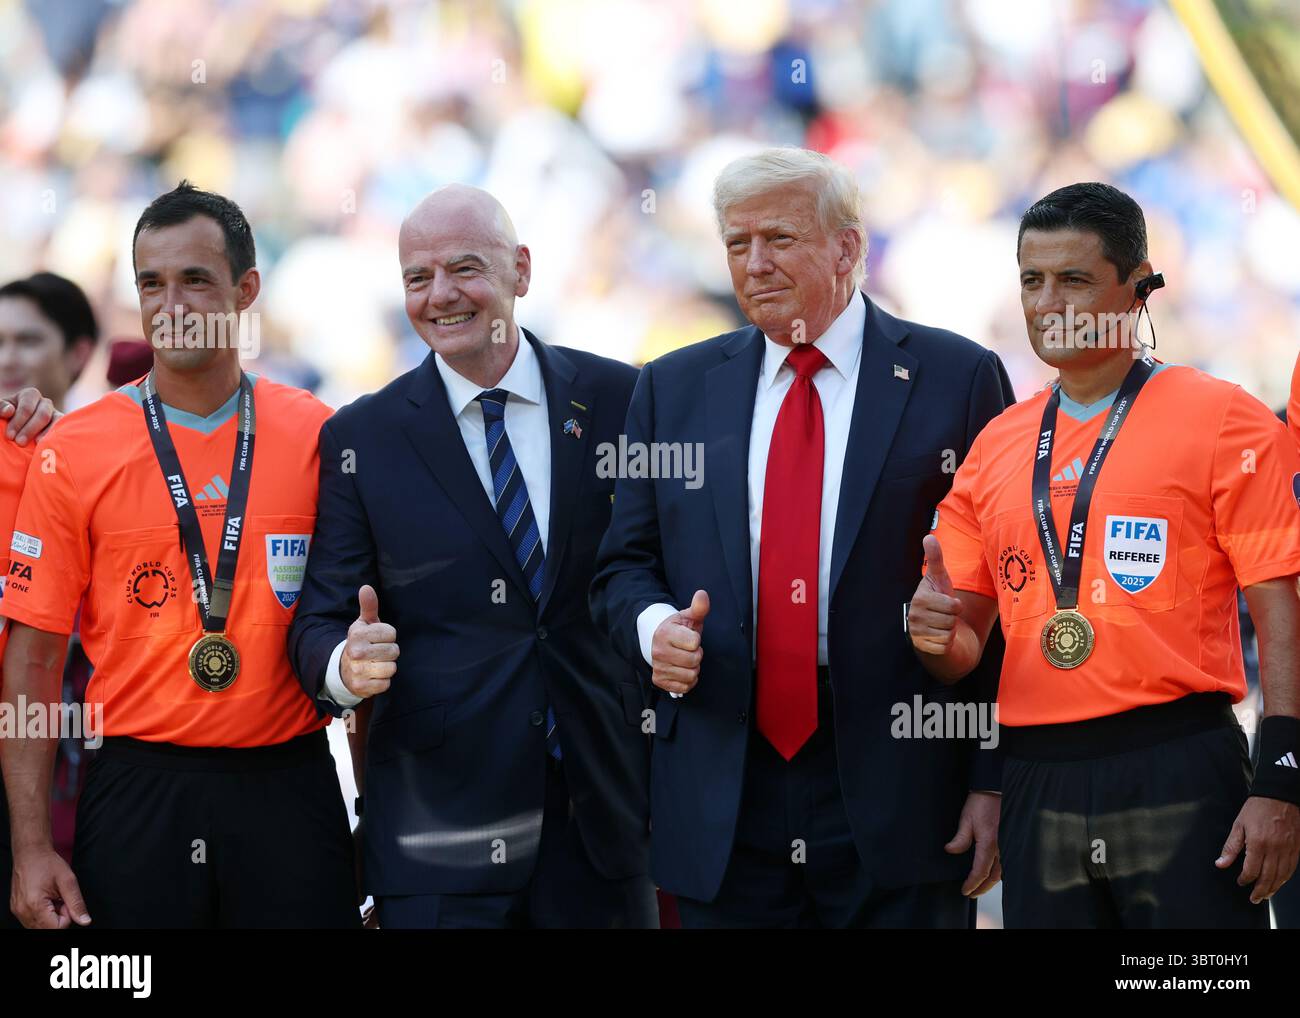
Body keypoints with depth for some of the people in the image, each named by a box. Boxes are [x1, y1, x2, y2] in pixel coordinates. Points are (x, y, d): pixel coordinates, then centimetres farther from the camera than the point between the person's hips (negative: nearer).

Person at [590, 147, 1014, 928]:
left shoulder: (957, 380, 1)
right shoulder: (675, 389, 12)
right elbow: (626, 566, 16)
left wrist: (996, 781, -5)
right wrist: (655, 626, -8)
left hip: (897, 801, -3)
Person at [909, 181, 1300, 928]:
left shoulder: (1223, 420, -2)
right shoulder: (997, 447, 13)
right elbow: (965, 636, 18)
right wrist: (938, 630, -6)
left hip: (1179, 781, -5)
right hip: (1037, 779, 5)